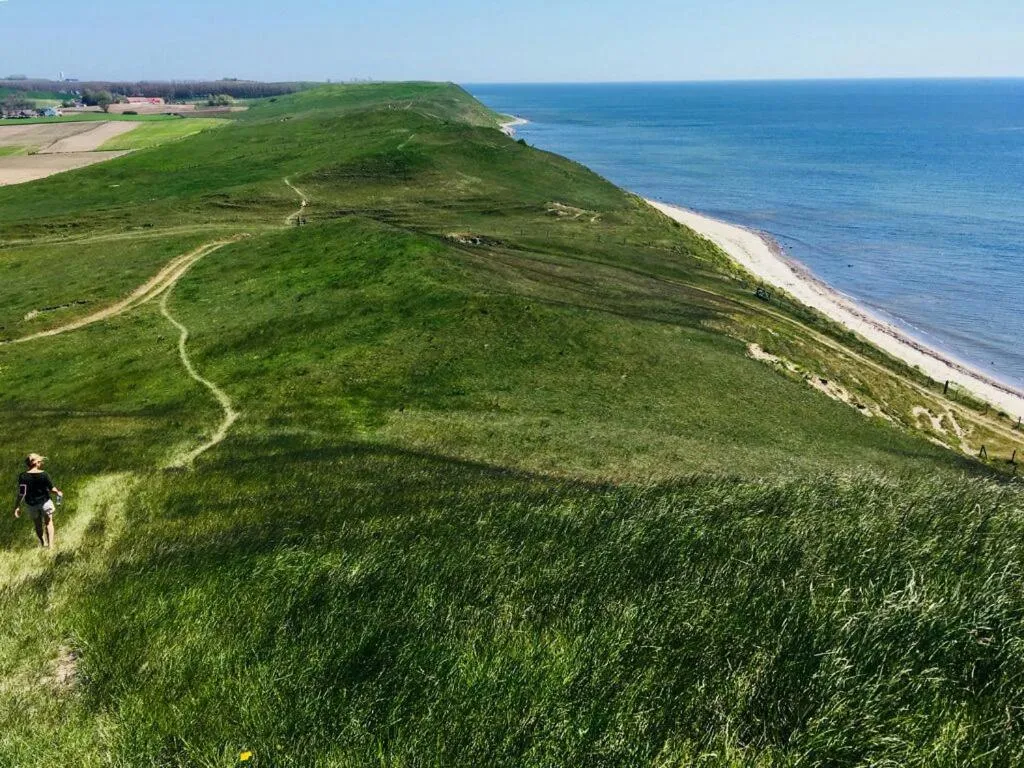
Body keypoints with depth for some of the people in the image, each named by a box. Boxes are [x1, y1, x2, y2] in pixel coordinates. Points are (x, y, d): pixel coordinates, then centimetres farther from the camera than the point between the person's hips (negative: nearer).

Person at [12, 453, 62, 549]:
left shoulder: (23, 476, -16)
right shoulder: (43, 475, -18)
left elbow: (21, 493, -17)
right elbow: (52, 489, -10)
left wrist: (17, 507, -9)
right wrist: (58, 492, 11)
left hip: (31, 504, 2)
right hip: (44, 502, -1)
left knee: (38, 525, 21)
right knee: (48, 523, 17)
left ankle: (44, 544, 33)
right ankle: (50, 544, 15)